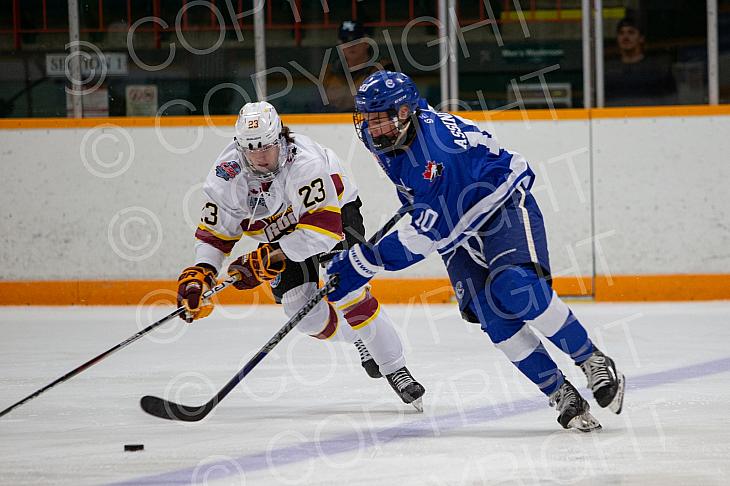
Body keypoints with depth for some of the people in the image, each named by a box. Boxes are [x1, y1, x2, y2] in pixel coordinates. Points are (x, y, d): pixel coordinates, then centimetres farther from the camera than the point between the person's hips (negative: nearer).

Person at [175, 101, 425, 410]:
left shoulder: (304, 161, -38)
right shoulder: (226, 177, -22)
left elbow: (323, 227, -41)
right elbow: (215, 233, -9)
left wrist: (265, 260, -41)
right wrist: (200, 273, -27)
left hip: (335, 210, -5)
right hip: (282, 232, 5)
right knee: (301, 309, -13)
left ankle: (396, 370, -15)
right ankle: (357, 340, 19)